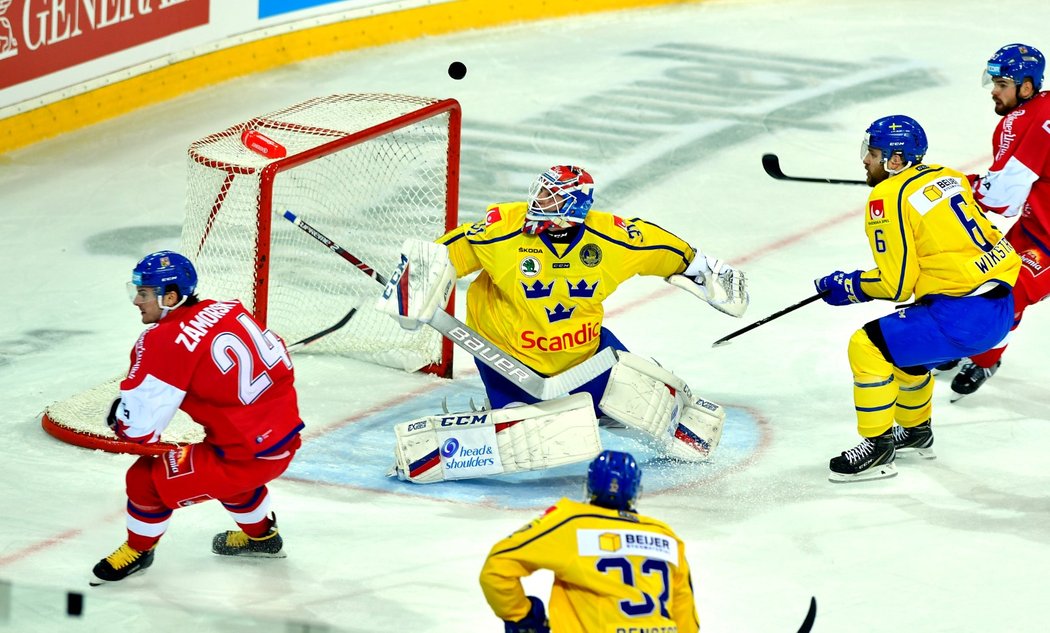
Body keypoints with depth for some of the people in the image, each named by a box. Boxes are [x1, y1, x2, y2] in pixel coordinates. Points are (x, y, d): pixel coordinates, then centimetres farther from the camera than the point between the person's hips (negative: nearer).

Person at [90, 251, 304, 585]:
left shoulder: (163, 342, -16)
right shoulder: (228, 310, 4)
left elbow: (139, 429, -15)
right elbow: (276, 354, 19)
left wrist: (119, 416, 8)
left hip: (249, 457, -8)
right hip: (287, 437, 8)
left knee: (147, 477, 2)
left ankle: (137, 551, 26)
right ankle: (261, 535, 54)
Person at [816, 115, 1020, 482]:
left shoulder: (888, 198, -10)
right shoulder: (947, 178, 13)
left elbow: (895, 284, -10)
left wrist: (846, 287, 5)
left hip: (962, 315, -9)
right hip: (1000, 305, 9)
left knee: (868, 347, -5)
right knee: (903, 340, 30)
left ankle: (878, 449, 1)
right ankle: (916, 431, 46)